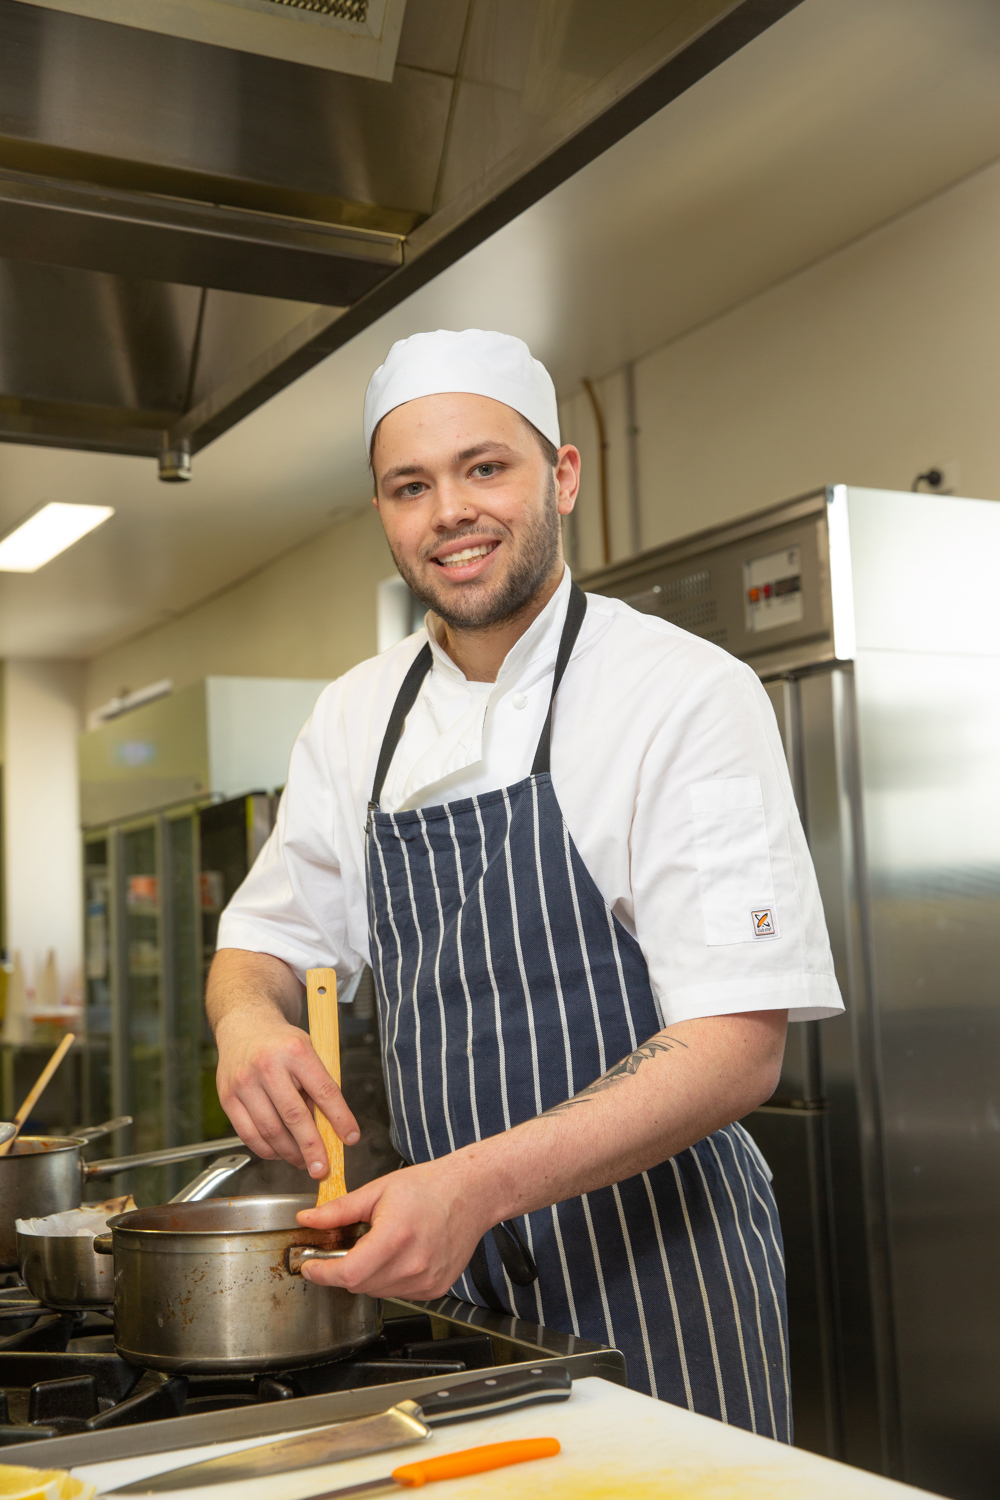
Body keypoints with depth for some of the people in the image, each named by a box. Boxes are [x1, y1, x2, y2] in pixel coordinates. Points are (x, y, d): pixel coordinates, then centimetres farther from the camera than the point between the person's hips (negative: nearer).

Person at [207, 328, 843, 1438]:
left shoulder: (687, 692, -15)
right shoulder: (354, 719, 4)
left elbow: (740, 1044, -21)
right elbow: (268, 939, 13)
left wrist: (481, 1184, -33)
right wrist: (248, 1017, -11)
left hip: (652, 1274, -5)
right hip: (444, 1270, 5)